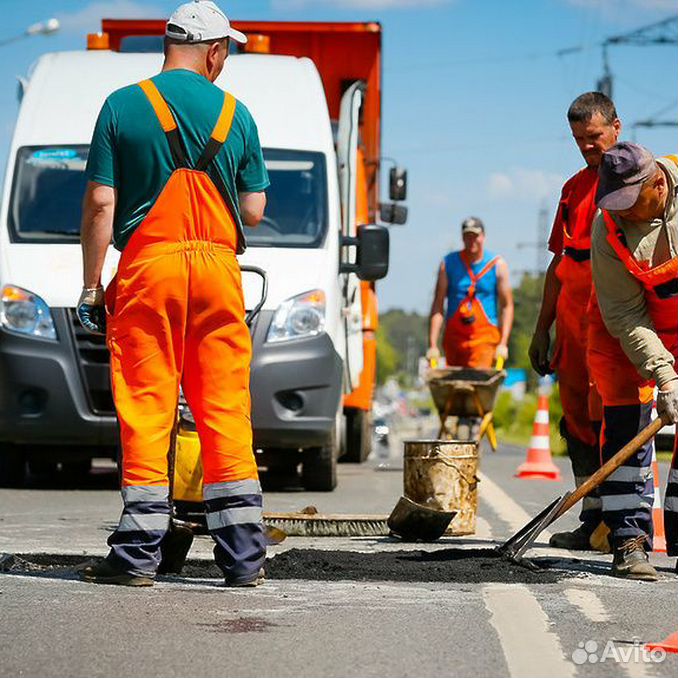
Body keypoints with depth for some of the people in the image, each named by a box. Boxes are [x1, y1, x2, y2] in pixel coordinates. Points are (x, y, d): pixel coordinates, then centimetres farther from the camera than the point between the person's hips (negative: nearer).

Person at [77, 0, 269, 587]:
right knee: (226, 411, 5)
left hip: (148, 264, -2)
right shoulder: (235, 115, 8)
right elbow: (253, 211, 10)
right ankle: (244, 555, 6)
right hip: (218, 269, 2)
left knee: (145, 408, -1)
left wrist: (91, 286, 2)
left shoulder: (122, 106, 2)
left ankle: (139, 553, -3)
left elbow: (100, 203, -2)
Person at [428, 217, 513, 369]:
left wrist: (503, 344, -6)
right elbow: (438, 306, 4)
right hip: (454, 338, 2)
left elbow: (507, 306, 4)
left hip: (485, 339, -2)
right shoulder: (448, 264, 7)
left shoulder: (497, 265, 5)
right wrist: (433, 345, -4)